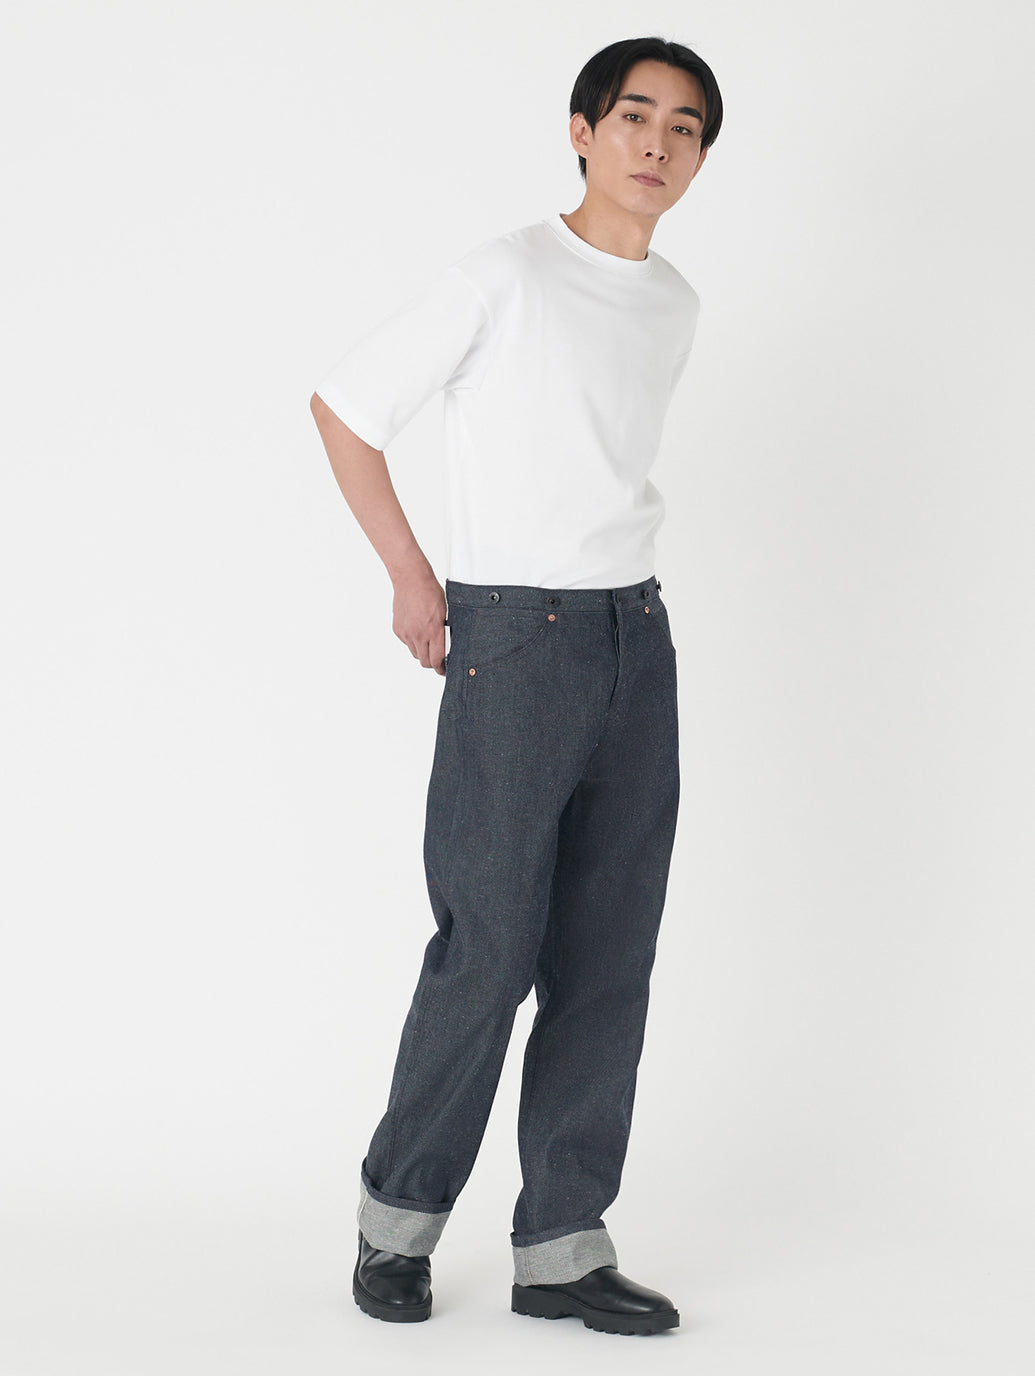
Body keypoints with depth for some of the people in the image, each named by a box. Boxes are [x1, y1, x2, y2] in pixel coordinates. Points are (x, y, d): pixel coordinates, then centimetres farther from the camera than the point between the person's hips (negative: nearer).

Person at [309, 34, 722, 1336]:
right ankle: (400, 1209, 14)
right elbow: (344, 405, -3)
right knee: (492, 946, -5)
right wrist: (412, 576, -1)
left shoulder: (674, 303, 13)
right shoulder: (506, 276, -7)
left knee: (608, 956, 4)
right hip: (513, 641, -6)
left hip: (635, 633, 6)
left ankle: (562, 1243, 11)